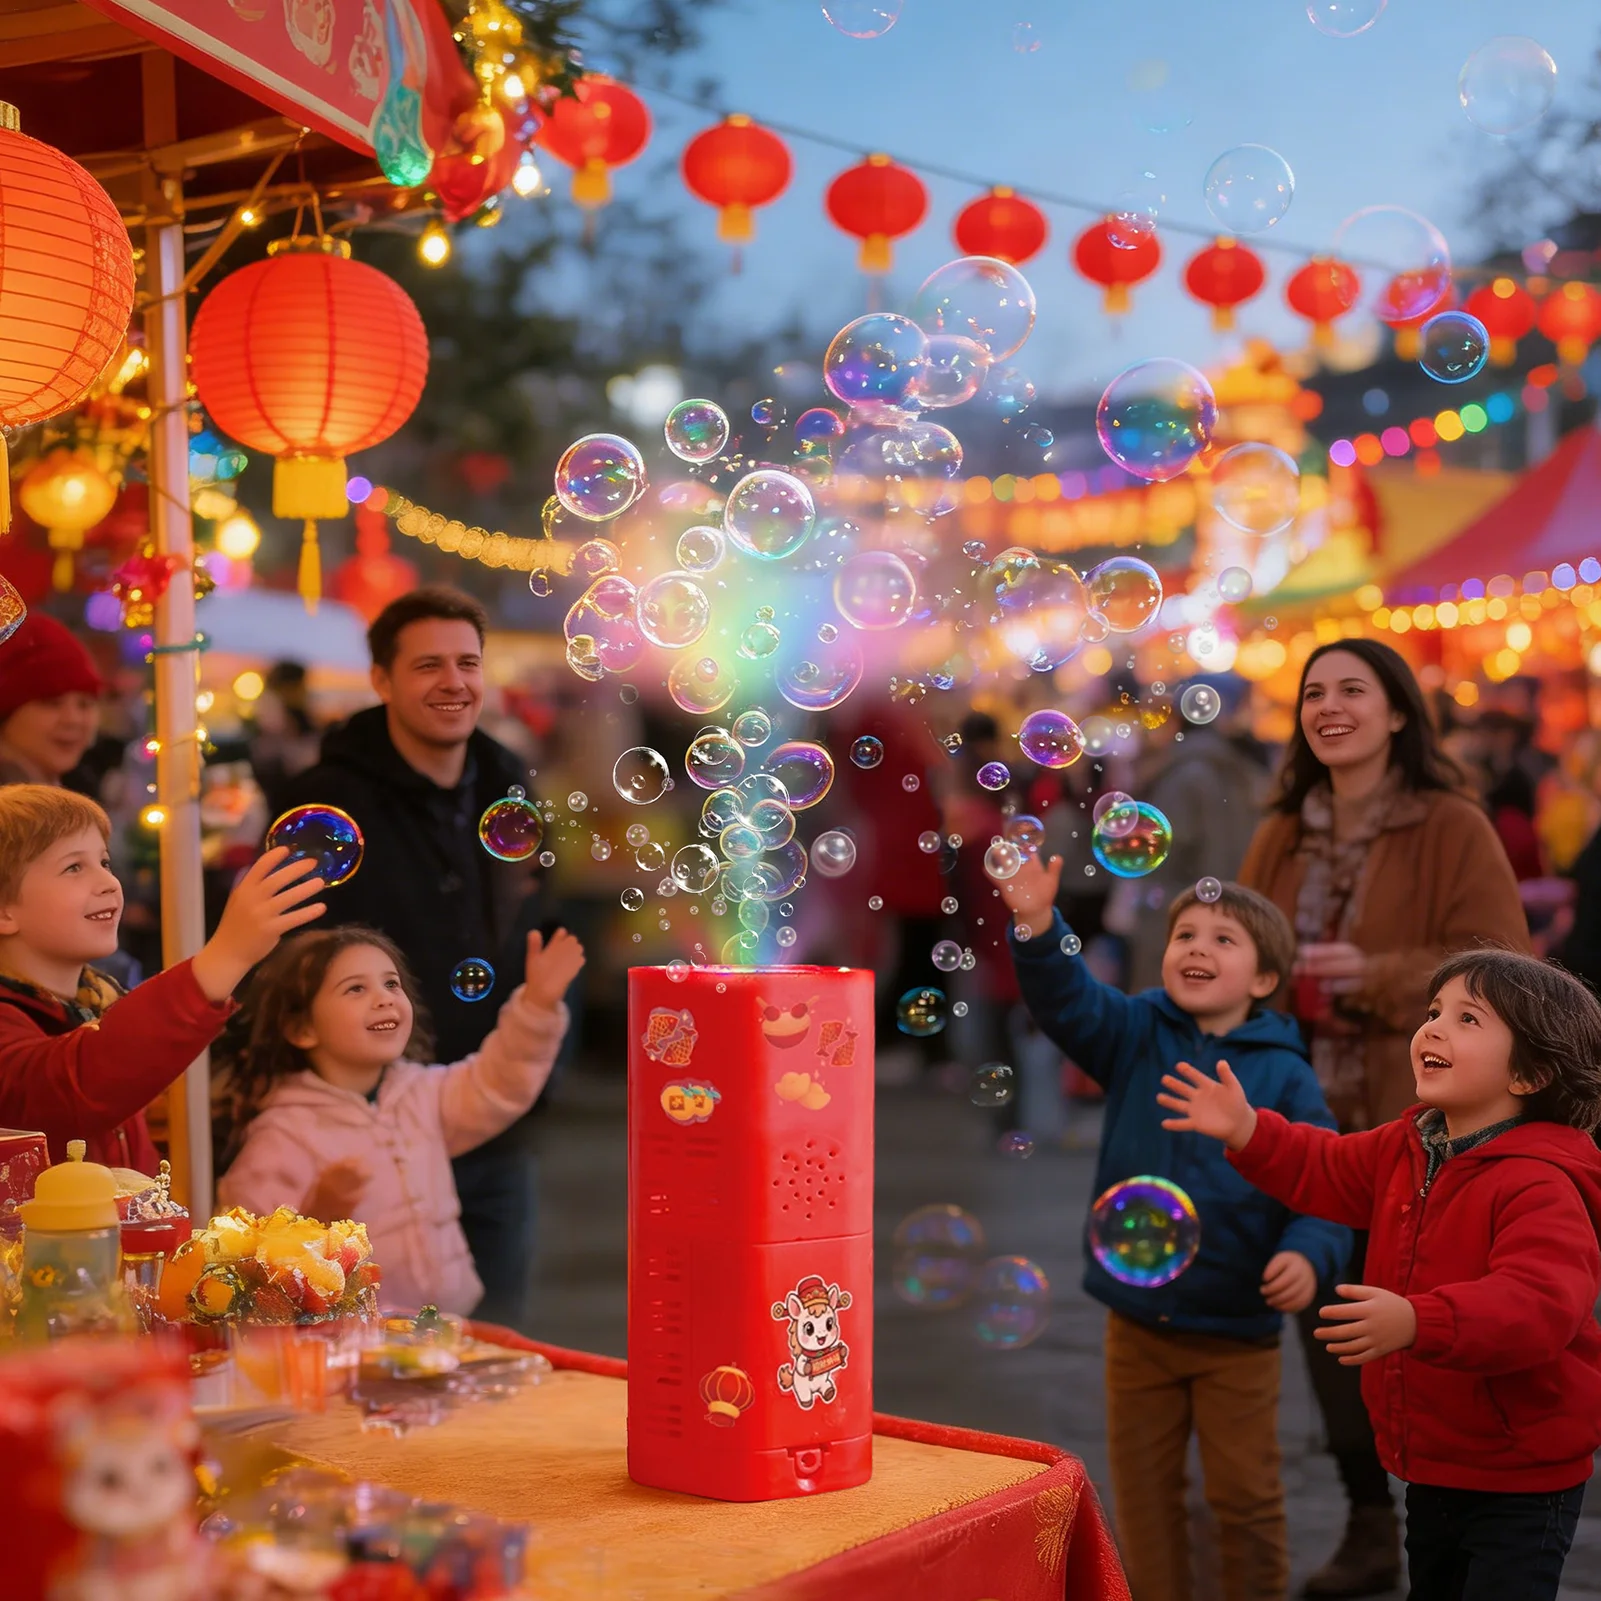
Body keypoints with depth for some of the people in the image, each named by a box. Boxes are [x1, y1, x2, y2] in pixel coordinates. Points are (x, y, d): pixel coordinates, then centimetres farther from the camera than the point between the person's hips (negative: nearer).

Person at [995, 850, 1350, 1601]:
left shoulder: (1284, 1074, -6)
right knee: (1143, 1492, 14)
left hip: (1237, 1330, -2)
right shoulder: (1136, 1035, -1)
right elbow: (1066, 1000, -16)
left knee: (1245, 1496, 9)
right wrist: (1038, 928, -34)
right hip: (1137, 1320, 2)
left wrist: (1307, 1254, -28)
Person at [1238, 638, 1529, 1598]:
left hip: (1417, 1121, -5)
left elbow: (1499, 964, -12)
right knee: (1327, 1321, 10)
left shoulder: (1453, 829, -6)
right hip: (1307, 1118, 5)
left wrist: (1375, 975, -22)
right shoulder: (1281, 839, 11)